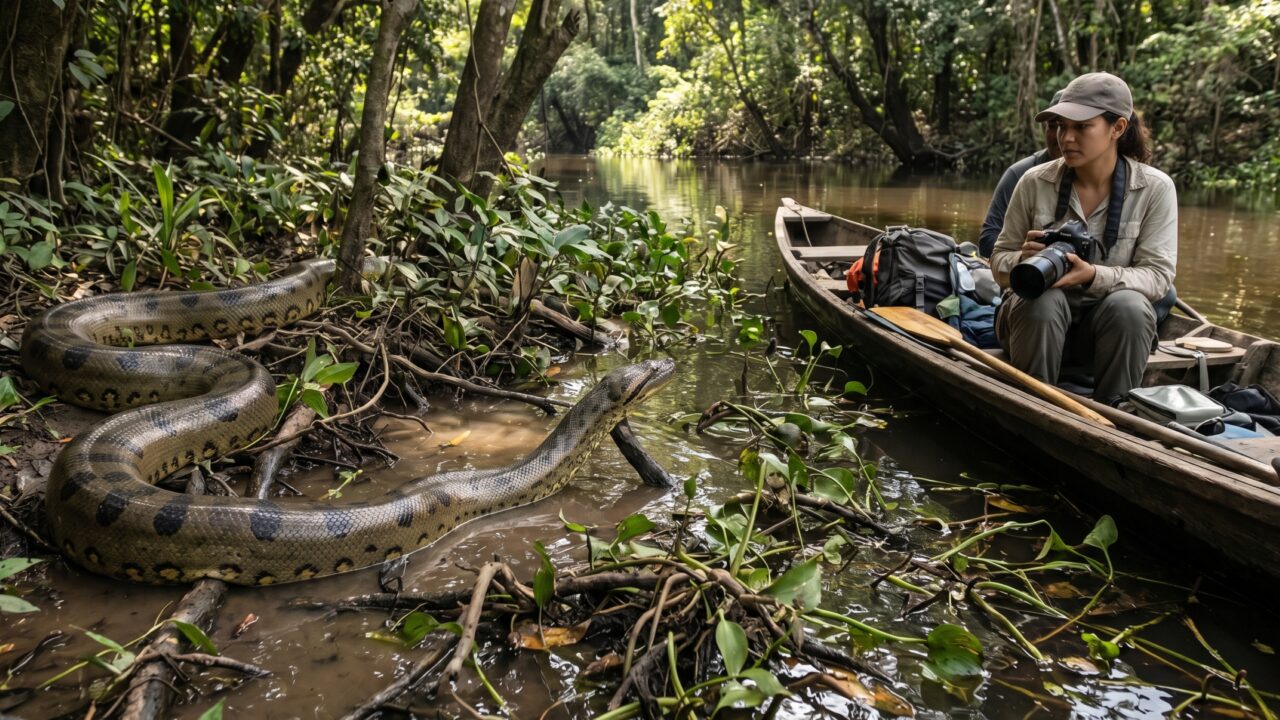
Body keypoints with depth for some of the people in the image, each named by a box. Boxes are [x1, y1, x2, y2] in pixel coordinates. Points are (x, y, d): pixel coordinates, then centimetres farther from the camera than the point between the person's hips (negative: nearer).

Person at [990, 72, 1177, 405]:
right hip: (1037, 315, 0)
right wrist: (1023, 259, -24)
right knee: (1043, 300, -33)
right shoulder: (1035, 182, -5)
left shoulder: (1155, 188, -7)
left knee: (1129, 306, -32)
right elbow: (999, 261, 1)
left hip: (1108, 323, 0)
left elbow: (1158, 275, -10)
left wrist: (1093, 275, -28)